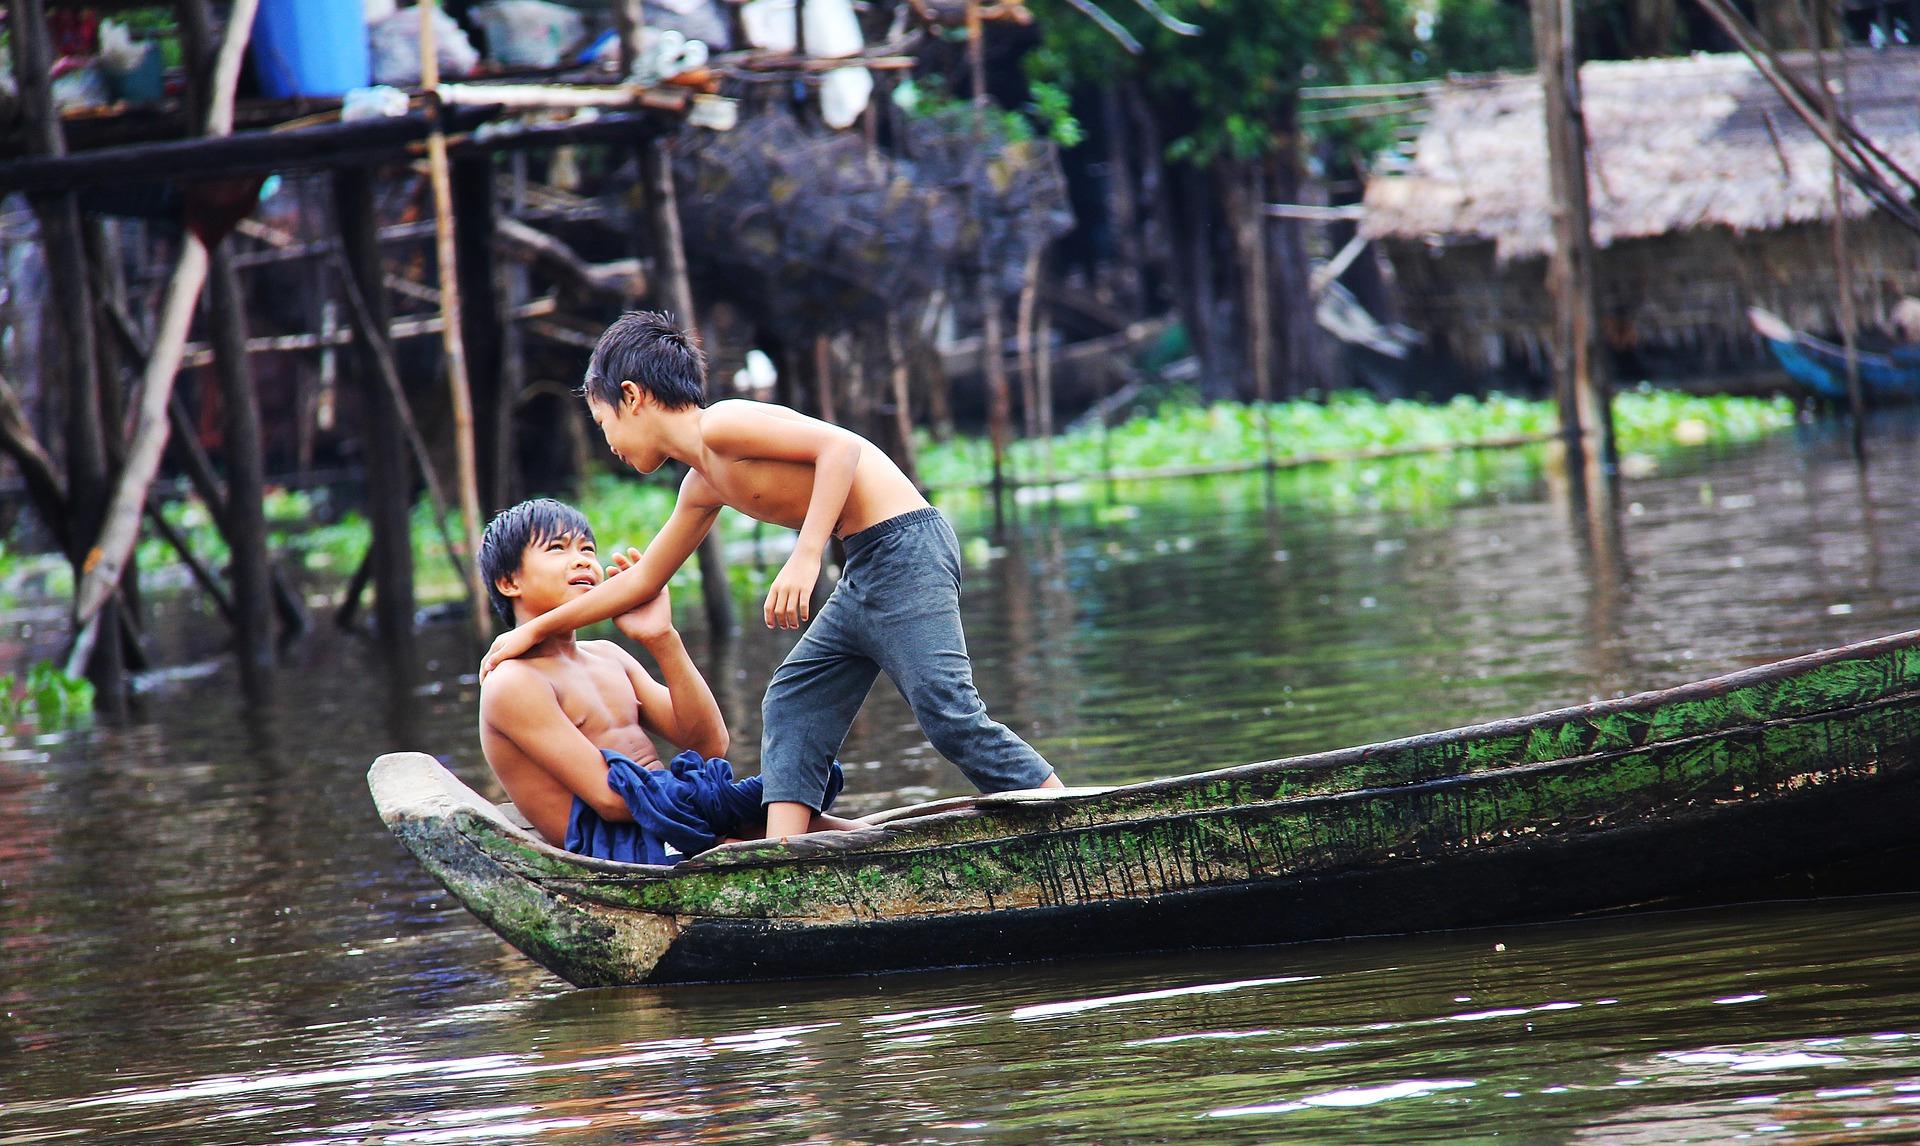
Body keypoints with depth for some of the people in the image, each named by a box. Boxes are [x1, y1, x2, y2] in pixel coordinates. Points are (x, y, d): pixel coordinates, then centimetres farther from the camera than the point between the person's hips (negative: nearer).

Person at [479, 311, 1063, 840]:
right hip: (865, 574, 10)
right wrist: (536, 630, 37)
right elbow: (642, 579, 31)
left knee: (948, 711, -18)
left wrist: (806, 556, -26)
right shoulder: (702, 486, 19)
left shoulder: (721, 425, -10)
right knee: (791, 705, 11)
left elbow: (841, 445, -20)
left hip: (904, 546, -10)